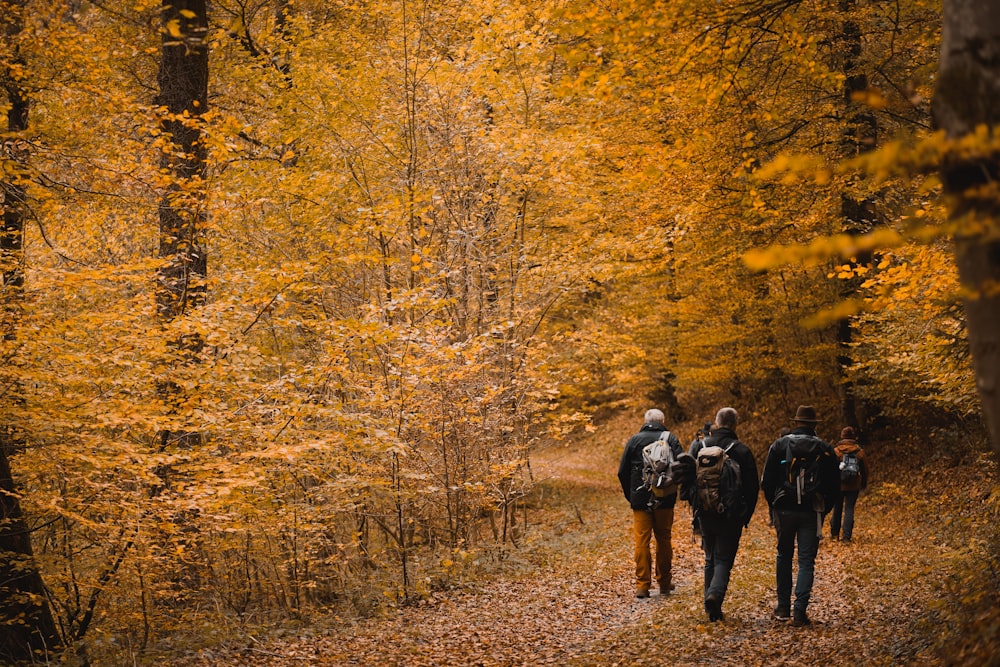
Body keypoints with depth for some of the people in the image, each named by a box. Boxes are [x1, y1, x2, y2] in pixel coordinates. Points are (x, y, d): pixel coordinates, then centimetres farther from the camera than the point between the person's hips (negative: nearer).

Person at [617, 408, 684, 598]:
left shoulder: (634, 440, 3)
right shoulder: (670, 439, 1)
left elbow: (622, 472, 0)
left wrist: (630, 496, 10)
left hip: (640, 500, 0)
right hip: (665, 500, 0)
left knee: (642, 541, 2)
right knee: (664, 540, 12)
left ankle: (642, 586, -2)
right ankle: (664, 583, 19)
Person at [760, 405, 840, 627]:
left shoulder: (779, 445, 0)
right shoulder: (825, 450, 0)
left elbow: (766, 481, 0)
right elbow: (835, 486, 2)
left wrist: (773, 505, 12)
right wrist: (823, 509, 12)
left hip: (784, 509, 1)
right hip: (812, 512, -1)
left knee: (784, 556, 17)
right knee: (806, 562, 2)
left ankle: (783, 607, 18)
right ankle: (800, 611, -5)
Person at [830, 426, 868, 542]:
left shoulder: (835, 450, -7)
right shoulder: (859, 451, -2)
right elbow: (864, 469, 7)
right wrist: (864, 484, 20)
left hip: (838, 485, -1)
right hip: (853, 486, 1)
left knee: (837, 508, 12)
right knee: (849, 509, 3)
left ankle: (834, 533, 21)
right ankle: (847, 536, -2)